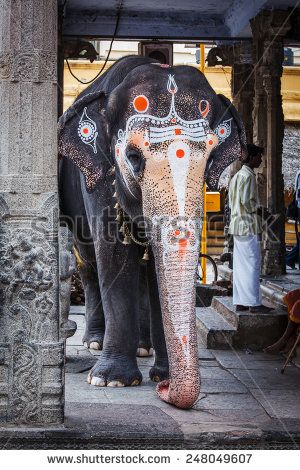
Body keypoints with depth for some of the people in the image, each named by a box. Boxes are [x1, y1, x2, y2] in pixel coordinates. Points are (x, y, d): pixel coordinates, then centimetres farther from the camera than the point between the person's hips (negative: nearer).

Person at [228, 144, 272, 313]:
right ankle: (254, 303, -3)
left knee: (240, 265, 9)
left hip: (237, 225, 10)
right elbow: (246, 200, -21)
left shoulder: (237, 175, 17)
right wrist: (257, 210, -5)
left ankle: (240, 302, 11)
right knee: (253, 264, -6)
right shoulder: (249, 176, -13)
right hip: (249, 225, -10)